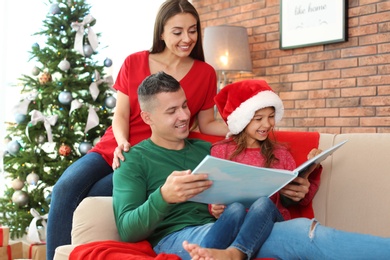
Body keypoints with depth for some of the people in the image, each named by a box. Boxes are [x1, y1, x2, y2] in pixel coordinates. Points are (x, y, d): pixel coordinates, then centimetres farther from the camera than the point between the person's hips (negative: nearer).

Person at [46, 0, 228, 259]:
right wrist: (121, 142, -19)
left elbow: (206, 124, 5)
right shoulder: (134, 62, 2)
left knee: (84, 199, -24)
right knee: (65, 188, -24)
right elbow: (121, 113, 2)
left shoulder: (205, 73, 0)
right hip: (113, 149, 3)